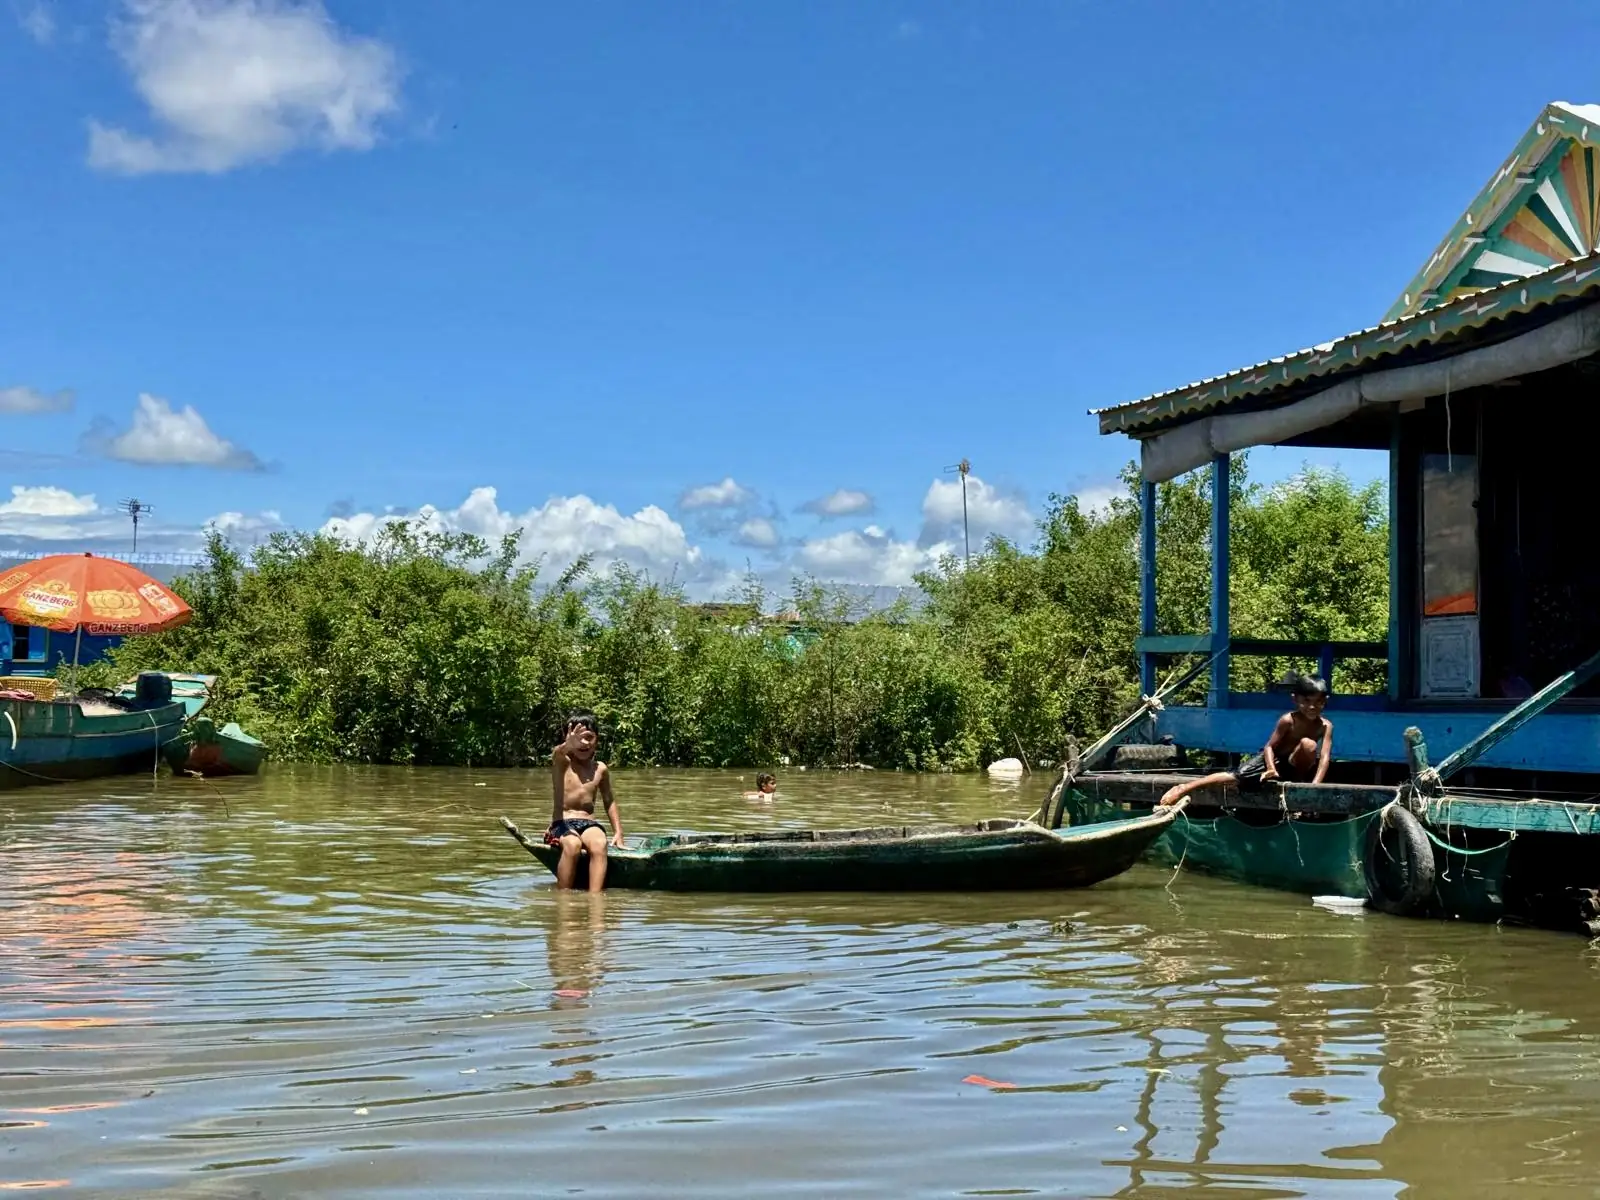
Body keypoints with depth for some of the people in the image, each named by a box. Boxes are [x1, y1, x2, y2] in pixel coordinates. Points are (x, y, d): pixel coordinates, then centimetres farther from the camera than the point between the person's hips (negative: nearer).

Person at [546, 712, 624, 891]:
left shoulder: (600, 769, 13)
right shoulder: (562, 763, 1)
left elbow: (609, 802, 25)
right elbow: (557, 754, -25)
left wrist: (618, 832, 15)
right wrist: (568, 745, -50)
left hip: (589, 824, 2)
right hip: (562, 824, -2)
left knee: (599, 843, -34)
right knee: (573, 843, -38)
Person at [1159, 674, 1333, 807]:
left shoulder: (1325, 726, -16)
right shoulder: (1288, 720, -21)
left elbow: (1325, 757, -23)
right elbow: (1269, 746, -18)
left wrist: (1315, 785, -36)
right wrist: (1271, 769, -35)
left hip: (1294, 765, 2)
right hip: (1274, 759, -2)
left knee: (1309, 745, -31)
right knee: (1236, 777, -23)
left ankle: (1298, 781, -10)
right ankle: (1184, 788, -22)